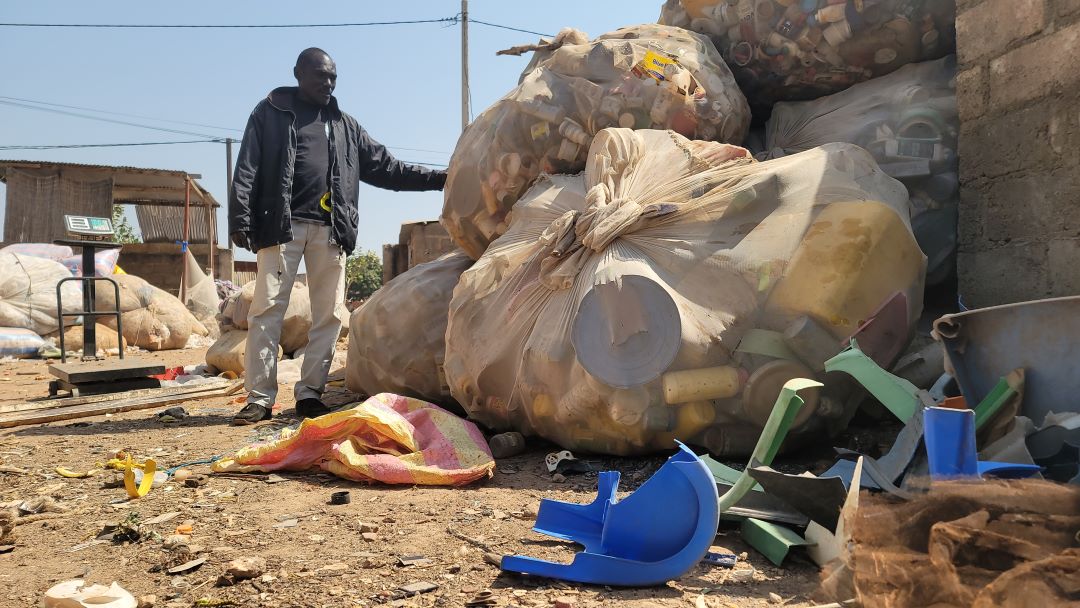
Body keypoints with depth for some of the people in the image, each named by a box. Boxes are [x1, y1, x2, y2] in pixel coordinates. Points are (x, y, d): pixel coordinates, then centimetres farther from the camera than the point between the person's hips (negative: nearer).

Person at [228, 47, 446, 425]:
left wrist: (437, 179, 13)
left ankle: (310, 393, 11)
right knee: (267, 309, -7)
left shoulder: (345, 125, 21)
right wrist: (240, 219, -10)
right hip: (281, 224, -4)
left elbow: (386, 167, 21)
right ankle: (260, 397, -2)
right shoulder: (271, 113, 10)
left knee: (329, 314, 2)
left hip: (331, 228, 4)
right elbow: (248, 168, 2)